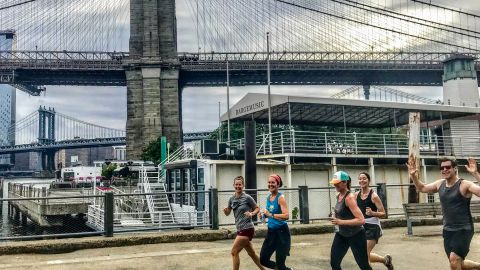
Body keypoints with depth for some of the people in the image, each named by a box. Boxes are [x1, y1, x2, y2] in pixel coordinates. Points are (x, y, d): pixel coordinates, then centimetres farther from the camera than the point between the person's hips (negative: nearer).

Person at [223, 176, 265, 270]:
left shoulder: (247, 198, -11)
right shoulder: (232, 199, 5)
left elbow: (257, 208, -1)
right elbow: (228, 213, 11)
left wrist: (251, 214, -20)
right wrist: (225, 210, -11)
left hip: (247, 229, -7)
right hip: (240, 229, 7)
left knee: (234, 252, -8)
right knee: (251, 253, 17)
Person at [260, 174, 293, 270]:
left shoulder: (280, 197, -15)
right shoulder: (268, 197, 7)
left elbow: (286, 216, -26)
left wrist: (270, 215, -27)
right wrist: (265, 215, 3)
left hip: (281, 232, -7)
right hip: (271, 231, 7)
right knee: (263, 259, 10)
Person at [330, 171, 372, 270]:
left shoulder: (349, 197, -24)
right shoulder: (338, 196, 2)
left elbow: (361, 220, -32)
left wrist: (340, 222, -33)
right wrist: (335, 216, 4)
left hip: (356, 235, -8)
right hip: (341, 234, 8)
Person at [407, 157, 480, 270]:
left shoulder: (464, 185, -15)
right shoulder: (440, 184, 4)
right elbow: (422, 188, 18)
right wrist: (413, 176, 2)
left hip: (463, 230, -7)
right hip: (448, 230, 7)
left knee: (454, 259, -22)